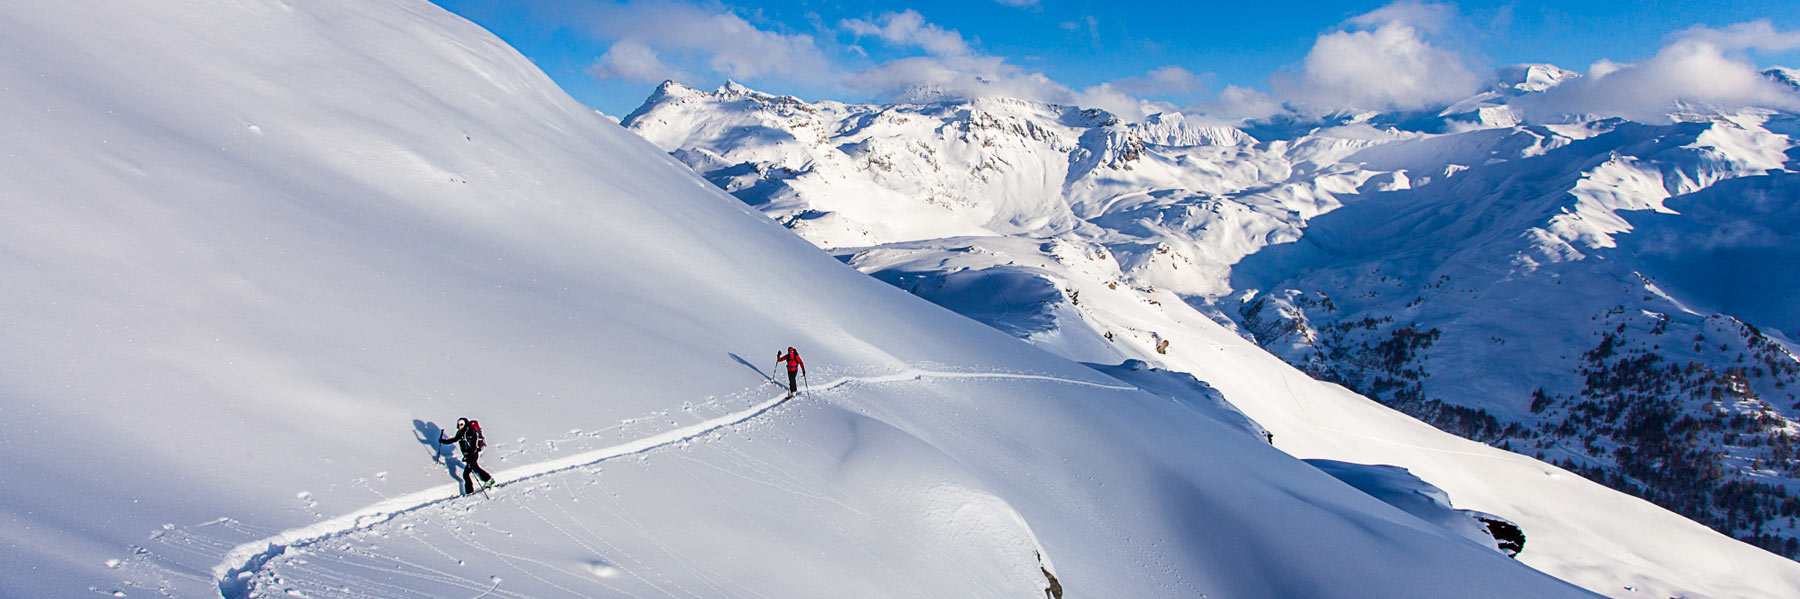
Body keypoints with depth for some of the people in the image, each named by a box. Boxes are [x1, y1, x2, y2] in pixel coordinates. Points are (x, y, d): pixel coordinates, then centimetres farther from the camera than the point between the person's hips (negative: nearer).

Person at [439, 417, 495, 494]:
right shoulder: (461, 432, -2)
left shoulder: (471, 433, -26)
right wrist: (443, 441, 10)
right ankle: (489, 480, 43)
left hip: (473, 454, -9)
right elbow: (455, 439, 18)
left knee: (466, 474, -10)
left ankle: (469, 491, 1)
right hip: (467, 455, 9)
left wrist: (467, 456, -33)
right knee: (476, 468, 26)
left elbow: (474, 447, -28)